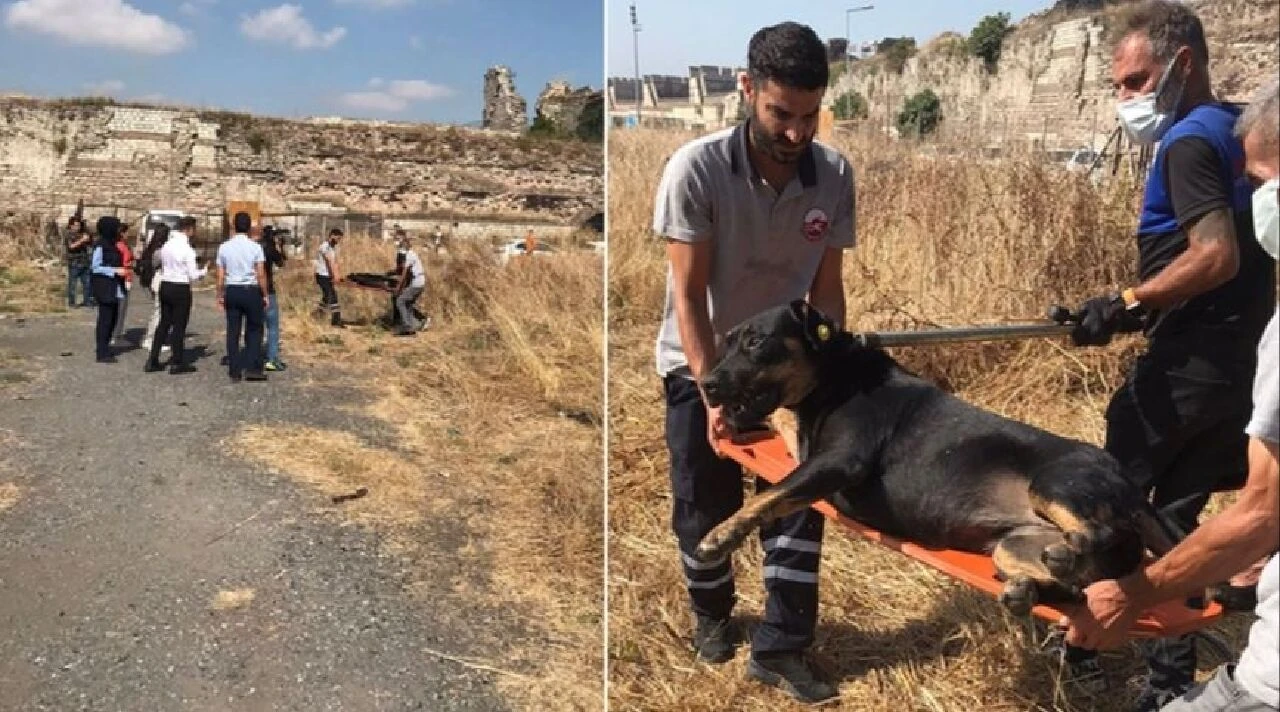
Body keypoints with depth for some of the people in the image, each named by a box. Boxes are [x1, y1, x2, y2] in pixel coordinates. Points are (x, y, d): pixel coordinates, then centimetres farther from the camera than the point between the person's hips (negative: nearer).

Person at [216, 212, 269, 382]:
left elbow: (220, 276, 3)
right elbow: (261, 275, -8)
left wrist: (220, 295, 14)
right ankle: (252, 368, 2)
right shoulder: (255, 247, -8)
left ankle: (235, 371, 10)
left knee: (233, 331, 7)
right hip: (251, 291, -3)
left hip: (232, 291, 3)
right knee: (254, 330, 8)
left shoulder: (224, 247, 1)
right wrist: (265, 295, 1)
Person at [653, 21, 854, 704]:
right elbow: (688, 295, -21)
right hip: (700, 362, -2)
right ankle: (712, 612, 36)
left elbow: (827, 286, -6)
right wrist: (713, 395, -25)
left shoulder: (834, 174, -14)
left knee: (797, 497, 1)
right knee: (705, 502, 8)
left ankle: (781, 647, 16)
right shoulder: (696, 167, -24)